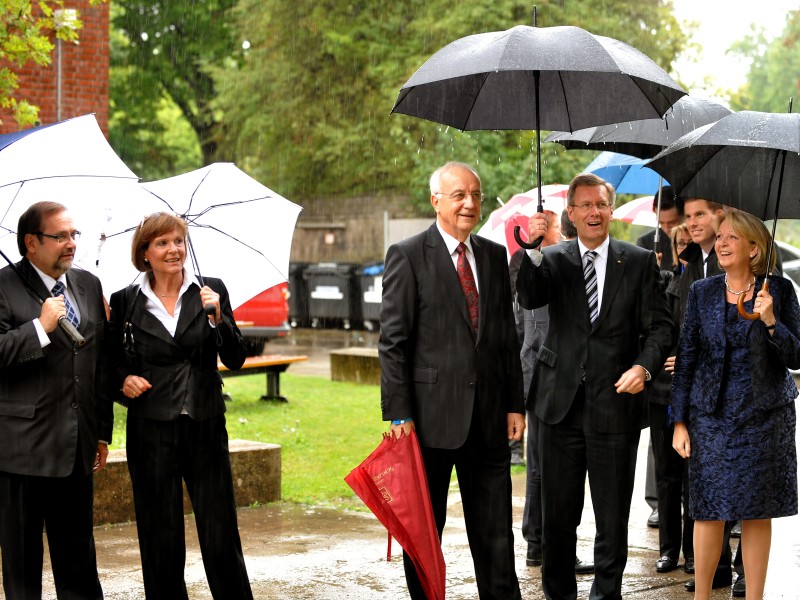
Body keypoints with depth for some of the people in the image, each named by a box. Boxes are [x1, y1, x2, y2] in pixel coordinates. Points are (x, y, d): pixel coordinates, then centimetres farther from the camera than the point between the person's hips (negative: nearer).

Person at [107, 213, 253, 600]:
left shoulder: (211, 292, 4)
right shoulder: (125, 302, 4)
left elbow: (235, 359, 0)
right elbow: (111, 362, 14)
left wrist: (217, 317, -14)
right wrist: (123, 380, -6)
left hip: (205, 429, 0)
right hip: (151, 432, 0)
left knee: (221, 535, 0)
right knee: (160, 537, 5)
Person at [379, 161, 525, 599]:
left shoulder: (494, 256, 12)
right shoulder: (408, 256, -5)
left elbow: (507, 336, 14)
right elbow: (393, 342, -8)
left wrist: (515, 403, 8)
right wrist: (399, 414, -13)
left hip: (489, 416, 5)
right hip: (433, 415, -4)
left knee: (495, 530, 10)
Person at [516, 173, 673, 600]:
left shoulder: (639, 262, 3)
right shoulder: (554, 260, 6)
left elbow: (659, 326, 0)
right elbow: (528, 298, -12)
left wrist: (644, 366, -18)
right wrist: (533, 251, -29)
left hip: (615, 403, -1)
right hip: (561, 403, 1)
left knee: (613, 514, 7)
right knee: (557, 513, 10)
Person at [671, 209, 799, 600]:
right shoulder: (702, 292, 3)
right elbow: (686, 358, 5)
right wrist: (679, 422, 1)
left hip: (764, 416, -1)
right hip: (712, 417, 1)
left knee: (758, 513, 5)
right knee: (710, 512, 1)